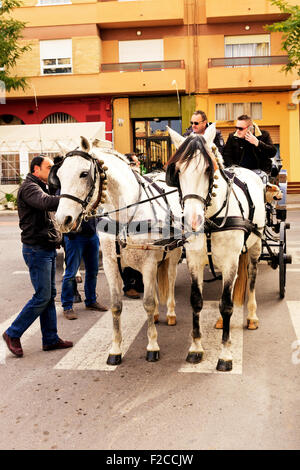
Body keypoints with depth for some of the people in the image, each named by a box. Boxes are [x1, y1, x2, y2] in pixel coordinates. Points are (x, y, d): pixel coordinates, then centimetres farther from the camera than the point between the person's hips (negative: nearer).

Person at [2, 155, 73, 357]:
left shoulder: (42, 187, 19)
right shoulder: (29, 187, -14)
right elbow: (46, 203, -34)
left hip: (48, 249, 10)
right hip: (37, 249, -10)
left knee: (49, 296, 11)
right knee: (42, 297, -7)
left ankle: (51, 339, 18)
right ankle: (13, 334, 6)